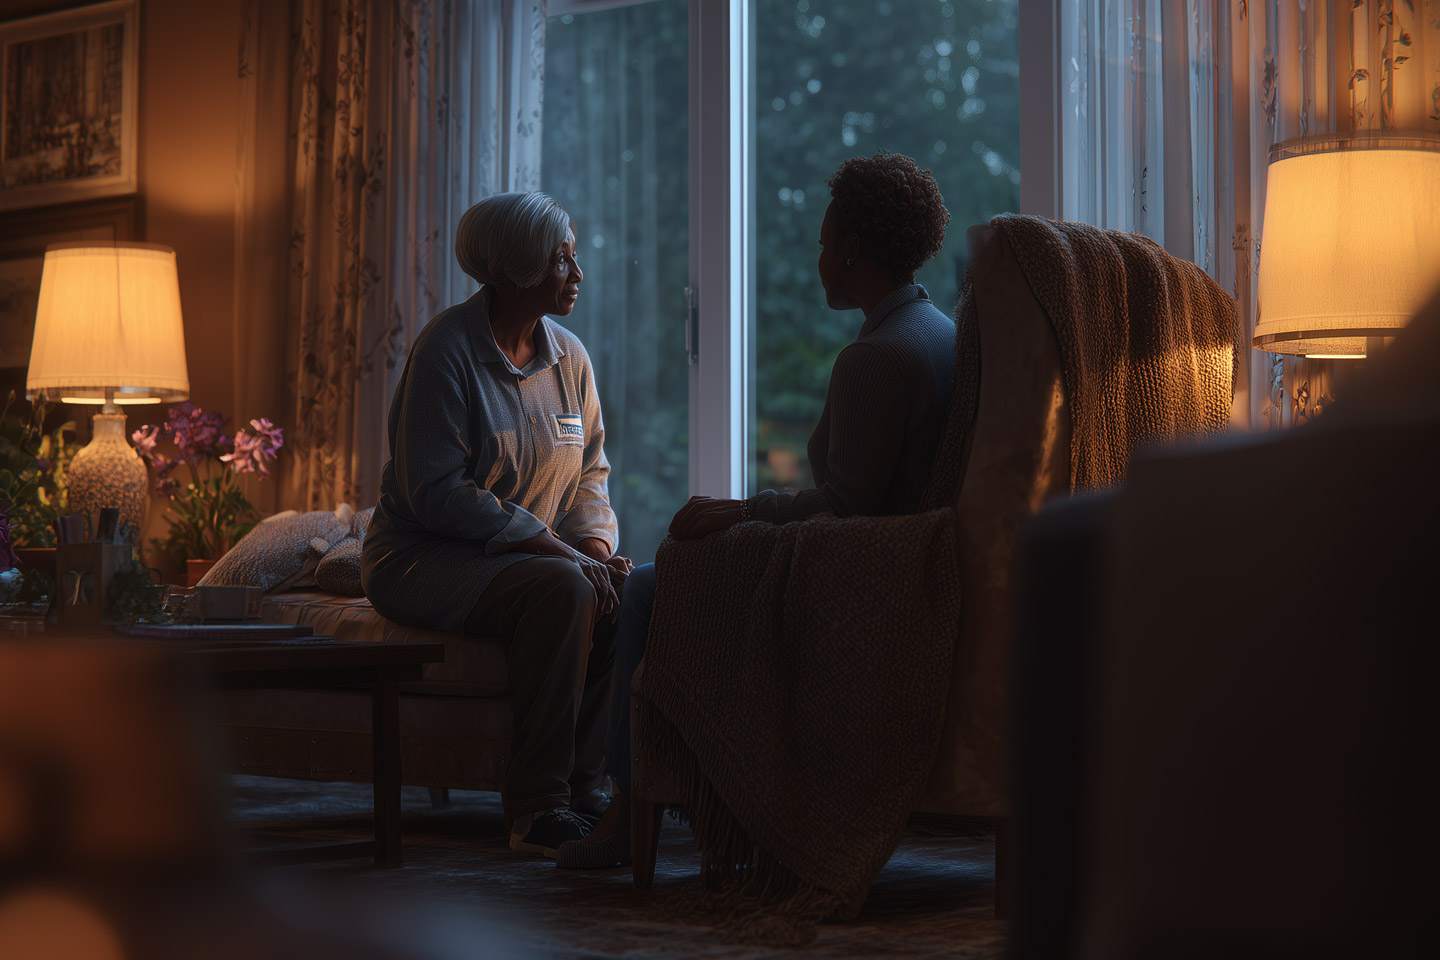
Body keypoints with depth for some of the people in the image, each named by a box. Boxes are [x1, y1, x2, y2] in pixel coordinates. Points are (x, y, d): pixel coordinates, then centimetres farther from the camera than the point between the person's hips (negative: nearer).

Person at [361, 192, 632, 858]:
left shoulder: (569, 358, 8)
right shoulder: (446, 347, -14)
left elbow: (590, 473, 13)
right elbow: (436, 492, -20)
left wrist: (596, 546, -9)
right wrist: (557, 549, -24)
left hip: (526, 552, 7)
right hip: (424, 559, -7)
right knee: (561, 589, -33)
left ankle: (582, 788, -15)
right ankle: (536, 813, -27)